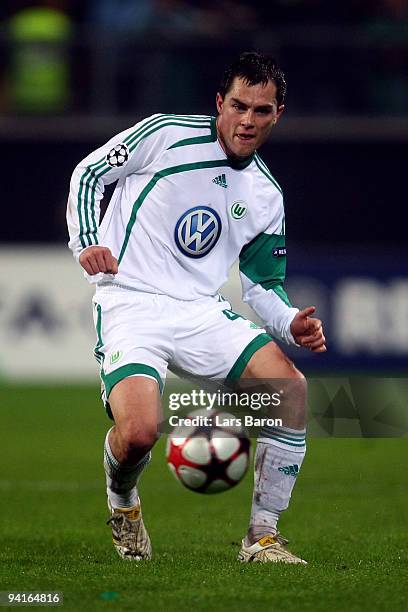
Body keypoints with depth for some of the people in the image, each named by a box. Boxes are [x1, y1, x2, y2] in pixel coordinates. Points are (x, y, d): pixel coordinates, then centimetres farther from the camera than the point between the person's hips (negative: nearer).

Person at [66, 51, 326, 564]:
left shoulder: (266, 195, 11)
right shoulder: (164, 135, -3)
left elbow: (262, 285, 17)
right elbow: (88, 174, 6)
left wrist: (291, 325, -4)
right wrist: (86, 244, -10)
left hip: (203, 311, 5)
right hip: (130, 305, -4)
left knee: (293, 391, -19)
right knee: (139, 432, -28)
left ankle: (262, 537, -7)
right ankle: (121, 503, 11)